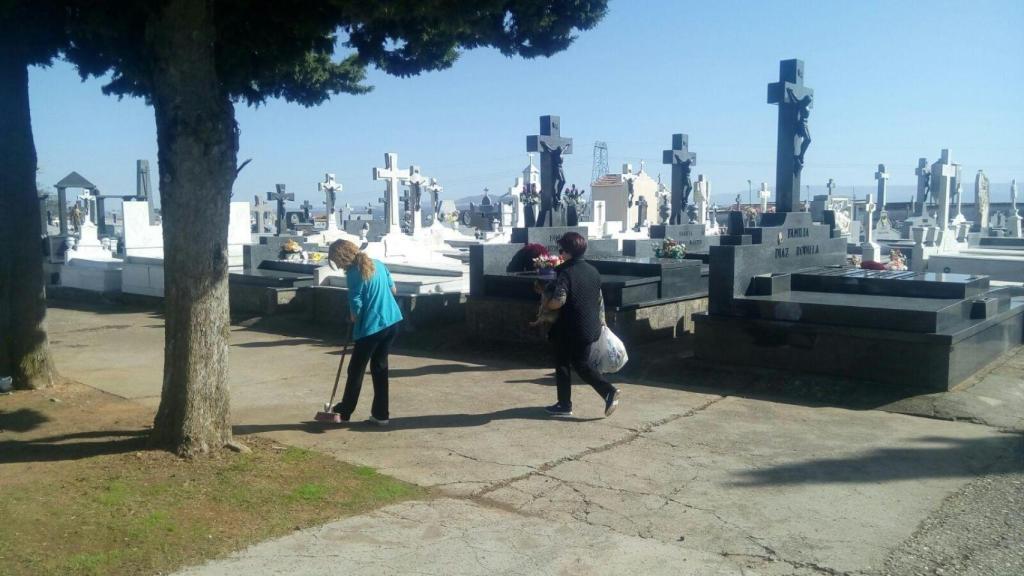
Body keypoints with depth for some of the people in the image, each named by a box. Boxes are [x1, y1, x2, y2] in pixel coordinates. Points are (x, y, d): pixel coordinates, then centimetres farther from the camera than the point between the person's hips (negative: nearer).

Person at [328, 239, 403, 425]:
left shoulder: (354, 273, -14)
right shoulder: (378, 263, 8)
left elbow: (356, 308, -15)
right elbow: (393, 290, 16)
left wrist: (353, 318, 4)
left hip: (371, 326, -7)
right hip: (392, 321, 7)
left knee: (356, 369, 9)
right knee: (380, 366, 15)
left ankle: (345, 411, 23)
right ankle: (380, 414, 17)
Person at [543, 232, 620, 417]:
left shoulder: (566, 273, -16)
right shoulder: (593, 271, 8)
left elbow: (559, 300, -27)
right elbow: (600, 299, 15)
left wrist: (545, 305, -8)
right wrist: (601, 320, 24)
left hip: (569, 329, -7)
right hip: (590, 328, 7)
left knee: (562, 365, 9)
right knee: (581, 364, 17)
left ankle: (564, 405, 16)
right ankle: (609, 391, 0)